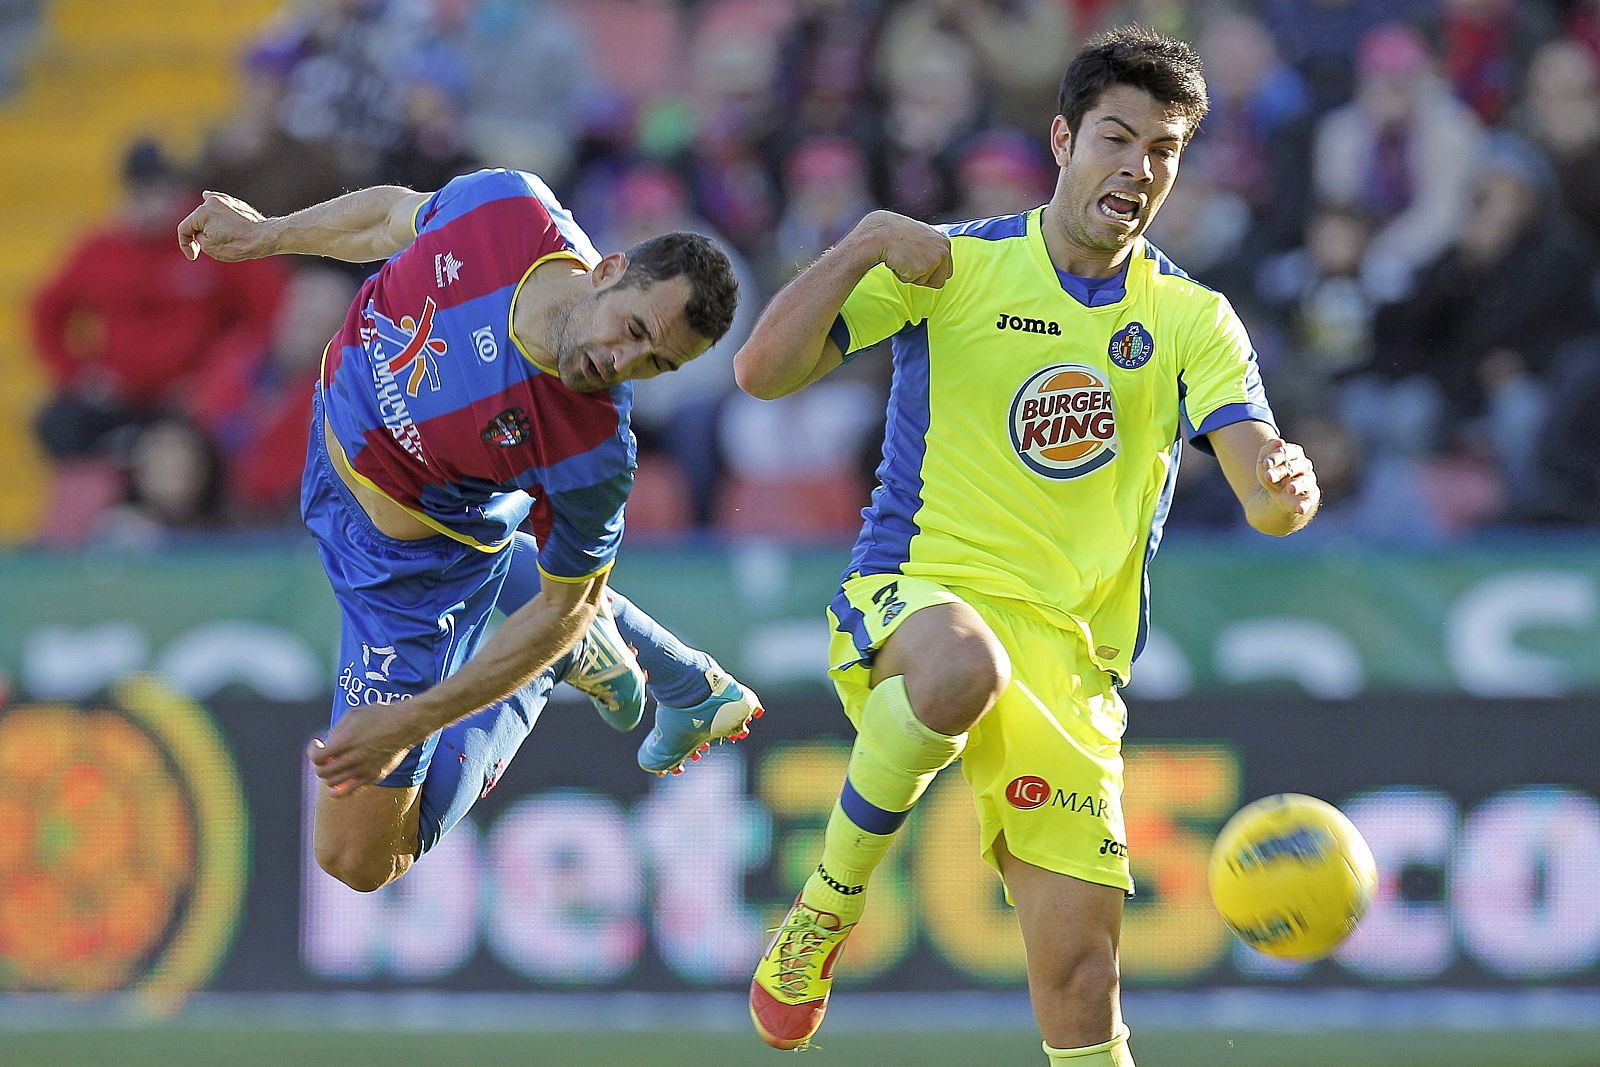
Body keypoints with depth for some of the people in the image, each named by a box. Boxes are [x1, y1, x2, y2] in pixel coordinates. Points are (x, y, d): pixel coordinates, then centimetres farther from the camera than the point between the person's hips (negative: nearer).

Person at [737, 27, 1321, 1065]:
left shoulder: (1192, 319, 8)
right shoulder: (952, 266, 2)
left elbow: (1263, 489, -5)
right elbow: (764, 371, -5)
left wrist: (1288, 488, -29)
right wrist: (867, 242, -17)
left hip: (1073, 665, 3)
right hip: (915, 595, -3)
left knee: (1081, 973, -9)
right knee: (965, 664, -40)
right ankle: (823, 913, -19)